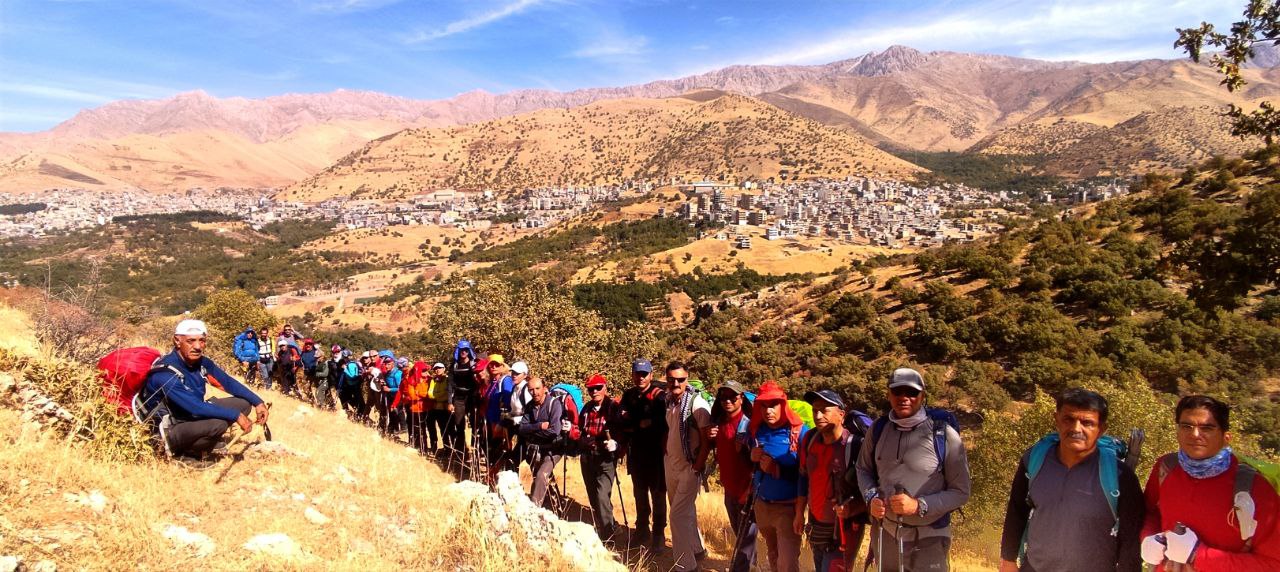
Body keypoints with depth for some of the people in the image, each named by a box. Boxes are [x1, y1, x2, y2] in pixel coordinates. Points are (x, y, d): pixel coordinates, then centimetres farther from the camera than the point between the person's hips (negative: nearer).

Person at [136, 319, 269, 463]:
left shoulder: (202, 362, -6)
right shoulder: (165, 373, -29)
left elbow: (229, 383, 3)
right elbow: (195, 407, -34)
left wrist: (258, 402, -5)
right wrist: (235, 415, -29)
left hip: (194, 416, 8)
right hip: (171, 430, -8)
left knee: (244, 403, -2)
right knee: (218, 423, -34)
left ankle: (200, 441, 6)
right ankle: (187, 454, -4)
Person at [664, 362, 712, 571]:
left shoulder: (697, 403, -17)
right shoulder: (669, 401, 3)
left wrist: (699, 464, -18)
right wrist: (665, 451, 5)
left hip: (689, 467, -7)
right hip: (671, 465, 7)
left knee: (678, 515, -7)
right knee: (686, 512, 20)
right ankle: (697, 549, 39)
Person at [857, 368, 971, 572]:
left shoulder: (943, 434, -13)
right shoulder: (879, 428, -3)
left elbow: (960, 492, -8)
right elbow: (863, 469, 12)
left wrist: (919, 505, -20)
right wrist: (871, 498, -6)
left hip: (928, 540, -3)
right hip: (885, 533, 4)